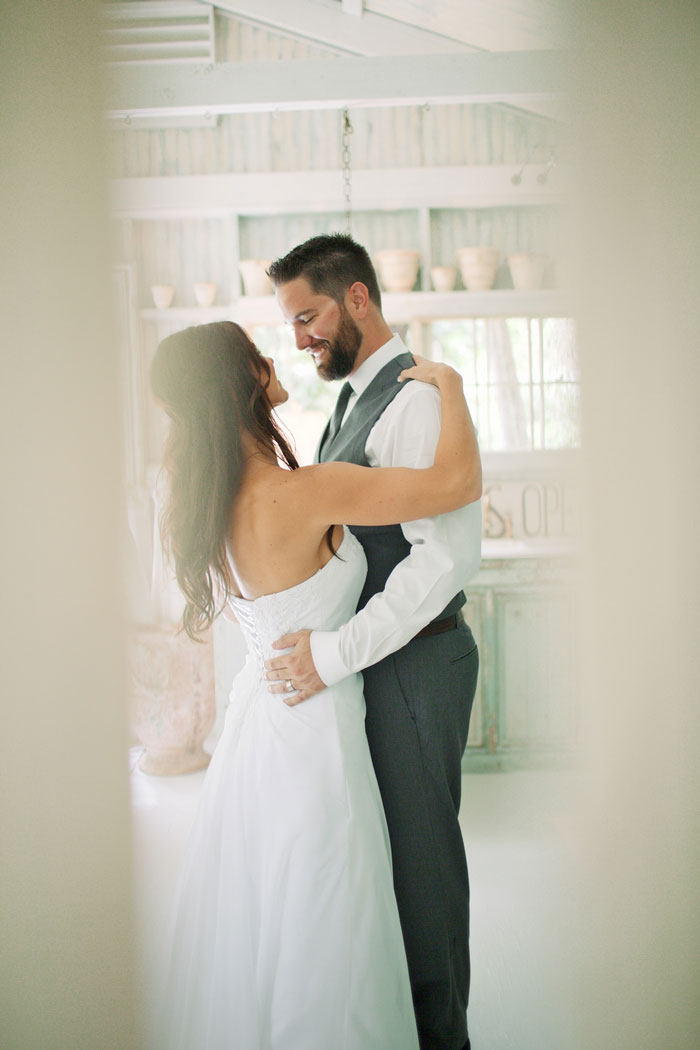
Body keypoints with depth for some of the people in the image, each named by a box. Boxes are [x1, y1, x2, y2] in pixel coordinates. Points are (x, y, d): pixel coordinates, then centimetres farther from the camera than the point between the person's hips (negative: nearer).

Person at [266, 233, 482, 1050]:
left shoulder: (415, 400, -18)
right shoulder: (355, 400, 13)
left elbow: (448, 555, -27)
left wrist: (336, 653, -26)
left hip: (412, 662, -9)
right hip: (373, 656, 9)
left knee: (419, 847, 5)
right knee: (381, 838, 19)